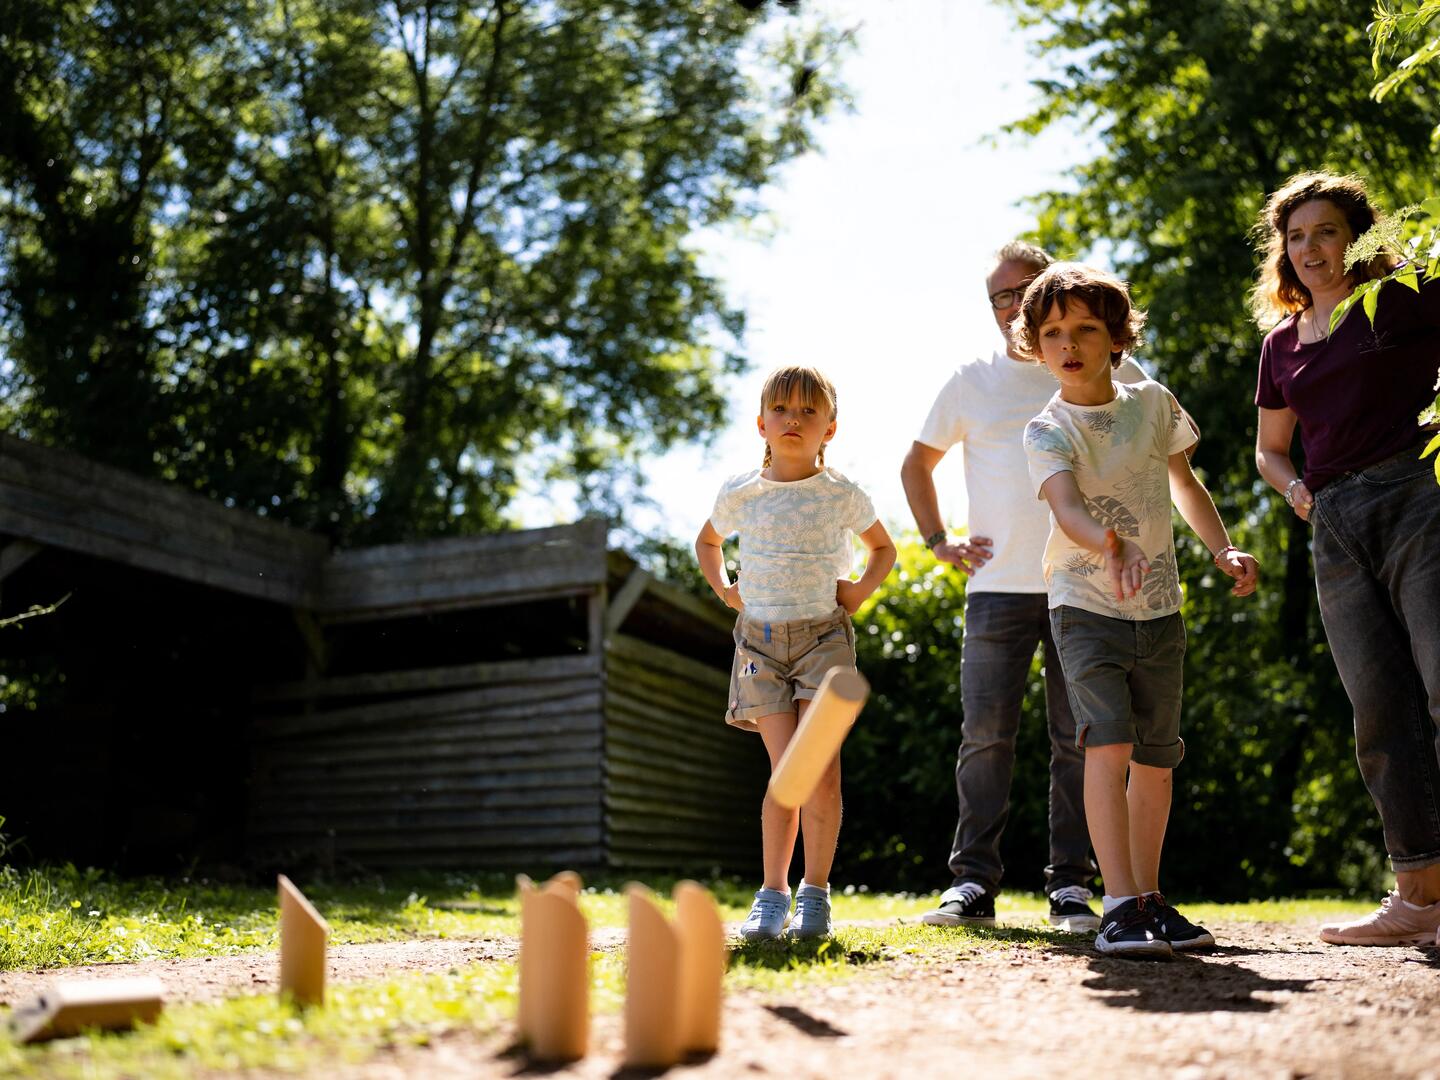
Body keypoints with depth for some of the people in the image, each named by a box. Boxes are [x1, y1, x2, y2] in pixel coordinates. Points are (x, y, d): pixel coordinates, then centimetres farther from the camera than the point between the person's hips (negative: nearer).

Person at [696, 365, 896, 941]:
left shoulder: (841, 494, 2)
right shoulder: (740, 493, 4)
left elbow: (884, 549, 19)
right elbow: (707, 541, 25)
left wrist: (862, 589, 2)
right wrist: (723, 589, 9)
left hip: (824, 635, 0)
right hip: (760, 639, 1)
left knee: (821, 771, -9)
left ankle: (815, 893, 5)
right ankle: (772, 895, 7)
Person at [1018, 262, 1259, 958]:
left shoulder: (1154, 403, 3)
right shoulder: (1047, 432, -10)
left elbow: (1183, 484, 19)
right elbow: (1065, 505, -30)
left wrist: (1223, 549, 8)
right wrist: (1111, 545, -49)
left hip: (1159, 611, 4)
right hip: (1086, 607, -4)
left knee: (1156, 759, 9)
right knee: (1108, 744, -20)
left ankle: (1150, 901, 22)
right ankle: (1119, 908, -19)